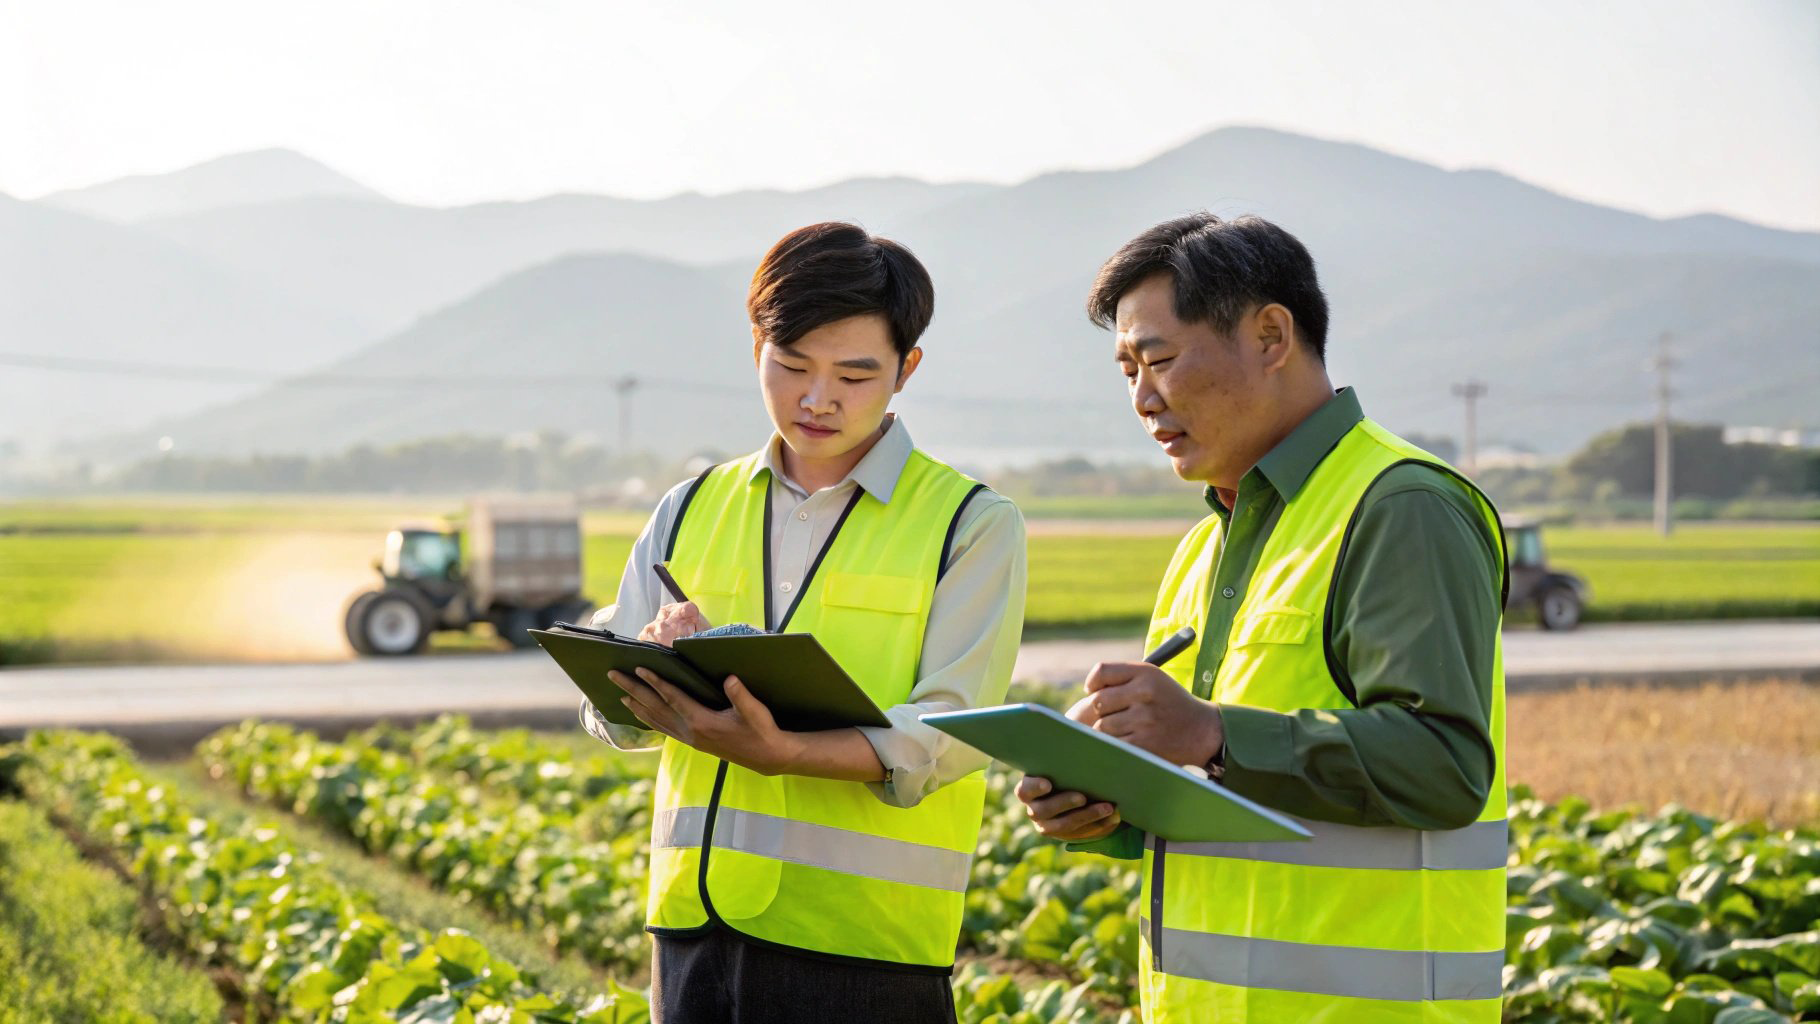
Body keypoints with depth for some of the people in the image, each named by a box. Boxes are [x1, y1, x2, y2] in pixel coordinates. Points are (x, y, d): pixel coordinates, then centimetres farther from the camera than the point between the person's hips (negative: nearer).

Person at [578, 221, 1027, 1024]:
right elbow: (610, 716, 10)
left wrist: (777, 752, -27)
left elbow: (947, 735, -11)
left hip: (863, 947, -3)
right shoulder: (692, 510, 12)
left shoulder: (971, 526, -1)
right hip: (693, 927, 4)